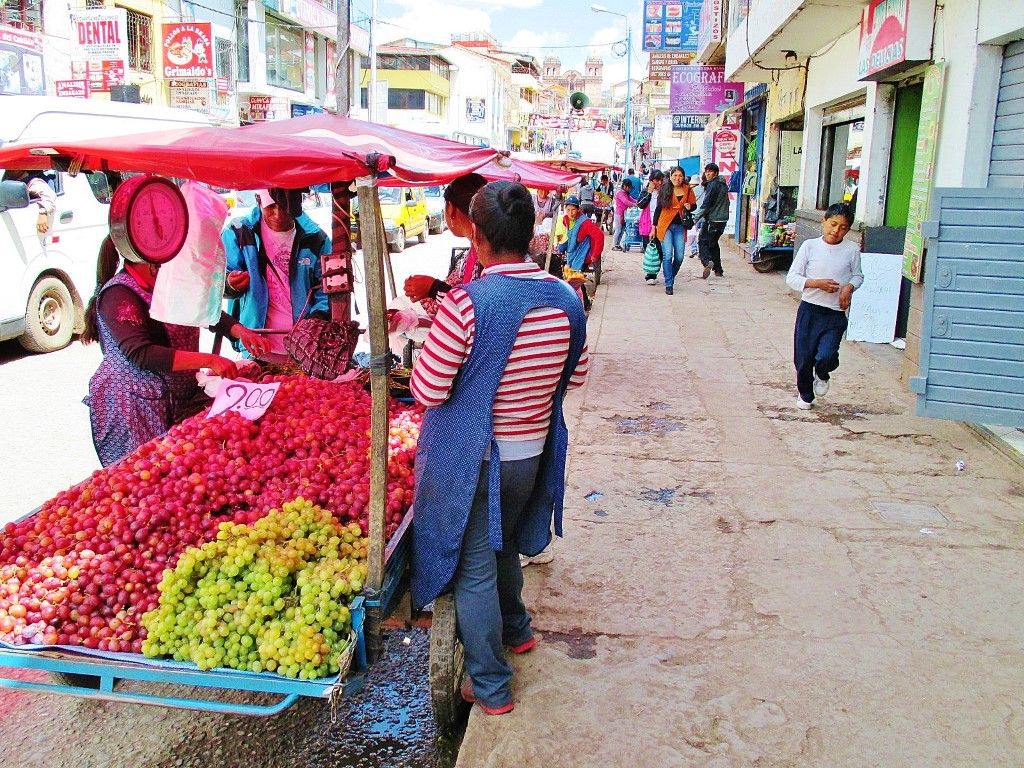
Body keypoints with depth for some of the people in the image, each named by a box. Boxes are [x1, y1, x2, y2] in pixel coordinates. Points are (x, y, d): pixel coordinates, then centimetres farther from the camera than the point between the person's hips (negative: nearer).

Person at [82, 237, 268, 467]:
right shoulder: (119, 295, -15)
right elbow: (140, 354, -26)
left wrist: (241, 331, -5)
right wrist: (208, 360, -30)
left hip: (180, 399, 8)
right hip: (135, 407, -7)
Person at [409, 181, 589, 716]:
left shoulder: (466, 304, -25)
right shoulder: (566, 298, -7)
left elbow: (428, 390, -19)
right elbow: (576, 376, 6)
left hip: (473, 458, -6)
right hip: (534, 452, 6)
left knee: (475, 566, 11)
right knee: (504, 543, 30)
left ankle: (491, 687, 25)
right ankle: (515, 630, 52)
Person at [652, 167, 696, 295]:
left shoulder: (687, 190, 5)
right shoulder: (665, 190, -1)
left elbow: (694, 205, 18)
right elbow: (658, 209, 5)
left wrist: (689, 207, -6)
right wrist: (654, 227, 4)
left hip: (680, 227, 2)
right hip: (666, 226, -2)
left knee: (679, 256, 0)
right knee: (667, 255, -10)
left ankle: (671, 277, 27)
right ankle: (669, 284, -4)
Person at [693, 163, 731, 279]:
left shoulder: (713, 185, -13)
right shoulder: (723, 185, 16)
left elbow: (706, 204, -16)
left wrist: (696, 218, -12)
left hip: (712, 219, -9)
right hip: (722, 219, 9)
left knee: (702, 241, -6)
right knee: (713, 243, 16)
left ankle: (707, 262, -28)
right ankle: (718, 270, 15)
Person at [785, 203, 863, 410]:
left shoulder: (852, 250, 0)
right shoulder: (810, 246, -3)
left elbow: (858, 276, 15)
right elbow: (792, 278, -4)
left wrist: (849, 287, -6)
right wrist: (817, 283, -16)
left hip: (836, 313, 0)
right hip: (809, 309, 0)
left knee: (826, 357, -16)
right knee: (803, 358, 6)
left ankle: (822, 376, 21)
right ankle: (805, 395, 33)